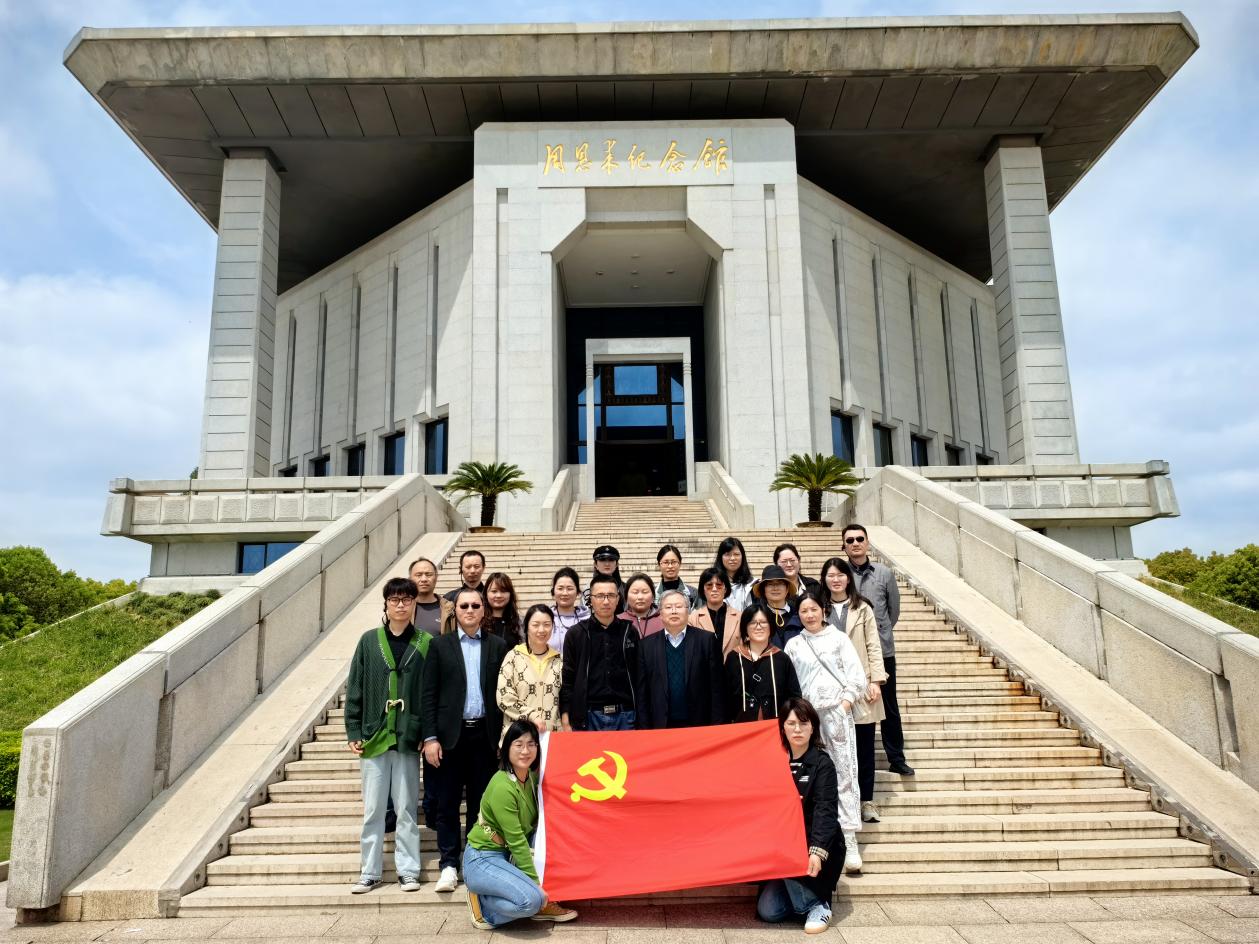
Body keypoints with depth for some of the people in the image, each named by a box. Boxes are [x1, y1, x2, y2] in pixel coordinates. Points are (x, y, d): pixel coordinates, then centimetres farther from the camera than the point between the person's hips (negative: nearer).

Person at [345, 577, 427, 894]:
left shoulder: (426, 643, 0)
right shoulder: (369, 641, 3)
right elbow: (355, 689, 5)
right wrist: (354, 732, 0)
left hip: (408, 738, -1)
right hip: (373, 738, 1)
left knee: (407, 809, 7)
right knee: (373, 810, 9)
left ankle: (408, 870, 18)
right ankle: (369, 872, 20)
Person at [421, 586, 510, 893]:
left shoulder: (497, 646, 6)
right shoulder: (440, 645, 4)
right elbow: (428, 694, 0)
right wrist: (430, 737, -7)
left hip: (484, 734, 1)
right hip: (450, 735, -1)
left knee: (480, 801, 8)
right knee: (447, 803, 4)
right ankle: (449, 865, 13)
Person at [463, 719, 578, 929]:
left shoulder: (532, 776, -1)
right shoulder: (502, 787, -25)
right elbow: (516, 840, -21)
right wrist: (535, 882, -15)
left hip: (507, 856, 8)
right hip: (482, 860, -8)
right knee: (530, 899, -28)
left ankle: (542, 904, 4)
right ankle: (482, 904, -1)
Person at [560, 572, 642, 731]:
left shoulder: (630, 632, 7)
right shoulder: (576, 634, 2)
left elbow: (639, 677, 7)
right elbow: (567, 680, 1)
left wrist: (640, 716, 3)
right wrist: (566, 722, -4)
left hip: (625, 717, 1)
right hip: (589, 717, -1)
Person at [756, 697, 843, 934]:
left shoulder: (822, 763, -9)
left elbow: (825, 810, -20)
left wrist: (817, 850, -33)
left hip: (813, 843, -3)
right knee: (768, 911, -14)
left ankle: (817, 904, -11)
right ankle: (801, 890, 15)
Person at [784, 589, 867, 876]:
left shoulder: (838, 638, 8)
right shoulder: (794, 644, 12)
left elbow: (856, 674, 4)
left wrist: (846, 701, -5)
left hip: (837, 711, -1)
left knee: (844, 773, -5)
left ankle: (849, 841, -3)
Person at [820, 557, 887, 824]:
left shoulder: (862, 608, 6)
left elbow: (873, 646, 3)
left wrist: (876, 680, -5)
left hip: (861, 686, 0)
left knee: (864, 745, 4)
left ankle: (866, 801, 14)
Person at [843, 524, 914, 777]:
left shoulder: (884, 574, 1)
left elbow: (894, 609, 9)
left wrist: (881, 633, 9)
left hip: (882, 650, 1)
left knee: (889, 708, 9)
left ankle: (896, 759, 19)